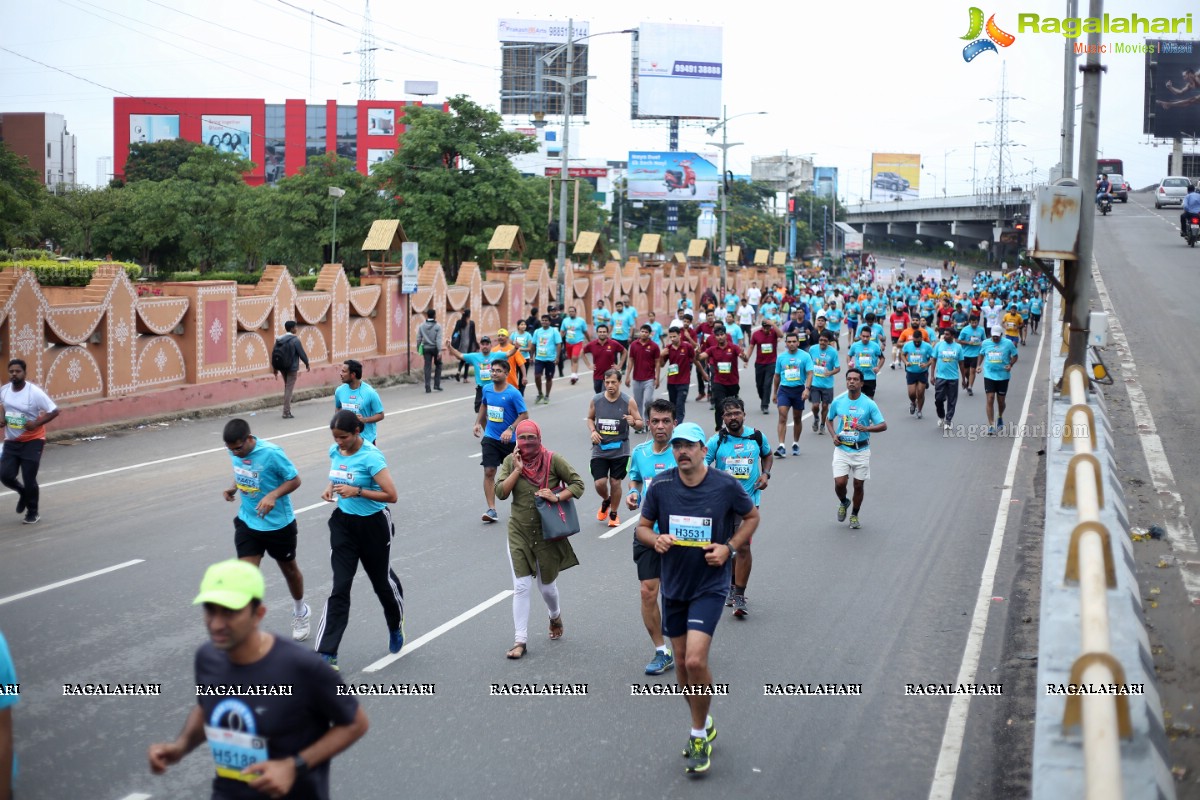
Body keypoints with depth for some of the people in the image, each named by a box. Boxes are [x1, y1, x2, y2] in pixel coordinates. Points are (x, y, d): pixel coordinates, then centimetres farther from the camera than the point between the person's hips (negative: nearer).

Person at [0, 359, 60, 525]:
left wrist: (37, 423, -25)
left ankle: (33, 511, 20)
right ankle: (23, 493, 28)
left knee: (29, 478, -2)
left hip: (32, 441, -5)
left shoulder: (34, 392, -19)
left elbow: (54, 411, -16)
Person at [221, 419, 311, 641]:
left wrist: (273, 495, -33)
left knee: (289, 569, 18)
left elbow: (294, 480, -17)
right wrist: (233, 488, -9)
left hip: (278, 524, -4)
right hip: (247, 523, 4)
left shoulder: (271, 453, -26)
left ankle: (300, 612, 45)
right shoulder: (234, 451, -7)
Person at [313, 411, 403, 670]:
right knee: (340, 587, -4)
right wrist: (330, 489, 0)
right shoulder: (335, 451, -1)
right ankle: (327, 653, -10)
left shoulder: (371, 456, -21)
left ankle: (396, 627, 46)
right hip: (344, 523, 5)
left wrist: (357, 491, -29)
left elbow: (391, 495, -23)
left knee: (382, 581, 15)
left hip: (373, 524, -4)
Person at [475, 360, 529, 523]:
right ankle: (491, 509, -9)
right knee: (489, 471, -9)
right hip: (491, 438, 3)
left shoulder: (513, 393, -17)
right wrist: (478, 423, 16)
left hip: (509, 440, -3)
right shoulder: (487, 389, 1)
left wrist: (510, 429, -27)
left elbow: (524, 415, -16)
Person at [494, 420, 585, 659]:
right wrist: (518, 469, -18)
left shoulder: (552, 460, -9)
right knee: (521, 587, -4)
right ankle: (520, 640, 1)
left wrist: (558, 497, -19)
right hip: (519, 532, 1)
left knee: (547, 586, 13)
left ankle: (555, 616, 46)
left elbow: (578, 483, -5)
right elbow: (501, 492, -12)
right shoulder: (511, 461, -3)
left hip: (548, 532, -1)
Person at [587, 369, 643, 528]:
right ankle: (606, 501, 31)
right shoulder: (596, 400, -1)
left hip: (620, 450, -1)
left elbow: (640, 424, 0)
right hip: (600, 449, 1)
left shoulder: (628, 402, -7)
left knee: (615, 482, 5)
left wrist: (633, 422, -24)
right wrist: (593, 431, -4)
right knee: (599, 483, -4)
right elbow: (590, 418, 16)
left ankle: (613, 514, 26)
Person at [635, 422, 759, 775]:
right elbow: (643, 526, 6)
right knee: (682, 662, 12)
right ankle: (702, 725, 35)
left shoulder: (726, 486, -12)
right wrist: (656, 539, -17)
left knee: (695, 660, -16)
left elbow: (751, 516, 6)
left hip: (710, 585, -4)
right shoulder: (661, 486, -6)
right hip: (673, 584, 4)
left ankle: (699, 735, 3)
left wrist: (729, 547, -9)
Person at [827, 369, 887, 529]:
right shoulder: (838, 401, -1)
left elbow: (883, 425, -6)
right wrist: (833, 435, -3)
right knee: (840, 483, -10)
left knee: (858, 485, 6)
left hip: (861, 450, -1)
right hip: (842, 449, 1)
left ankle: (854, 515, 28)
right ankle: (843, 503, 24)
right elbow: (829, 420, 15)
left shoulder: (869, 404, -8)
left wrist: (867, 428, -25)